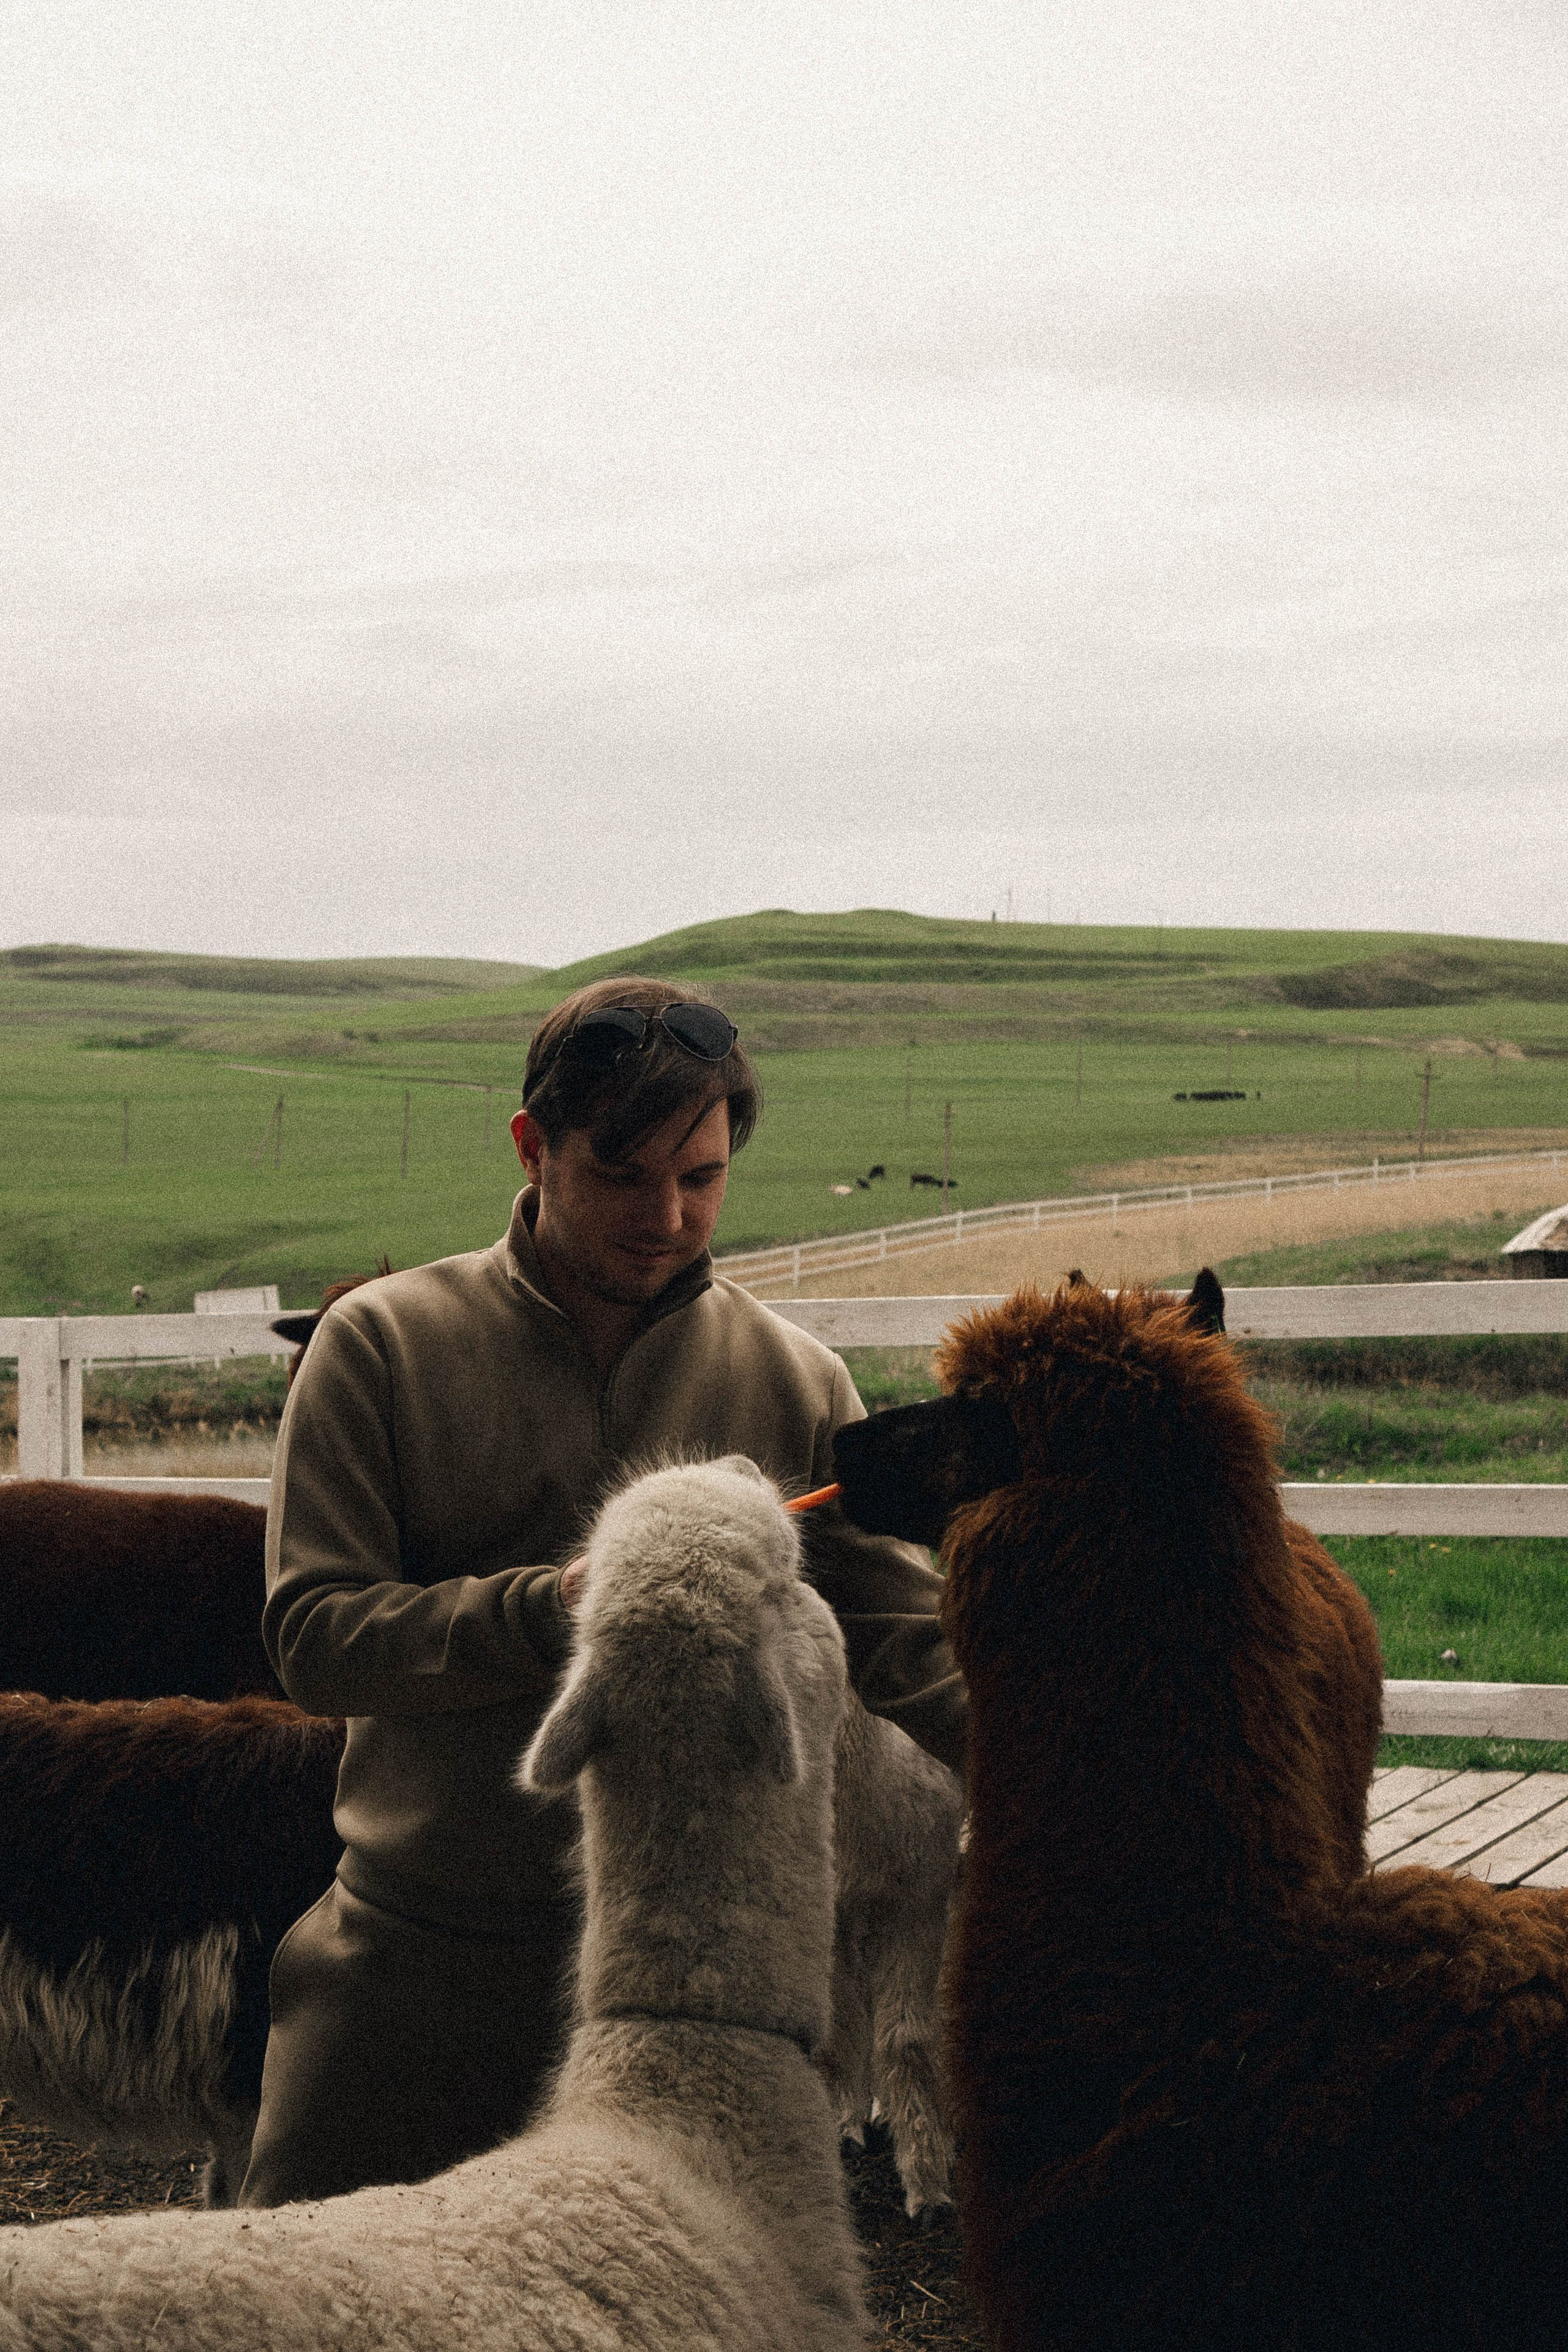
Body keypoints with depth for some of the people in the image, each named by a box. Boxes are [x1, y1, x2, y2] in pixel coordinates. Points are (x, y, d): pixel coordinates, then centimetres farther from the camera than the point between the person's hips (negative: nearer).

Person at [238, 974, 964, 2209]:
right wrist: (545, 1608, -23)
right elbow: (313, 1633, -9)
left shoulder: (795, 1385, 3)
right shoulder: (385, 1344, -3)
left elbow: (912, 1640, -2)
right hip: (413, 1962, -1)